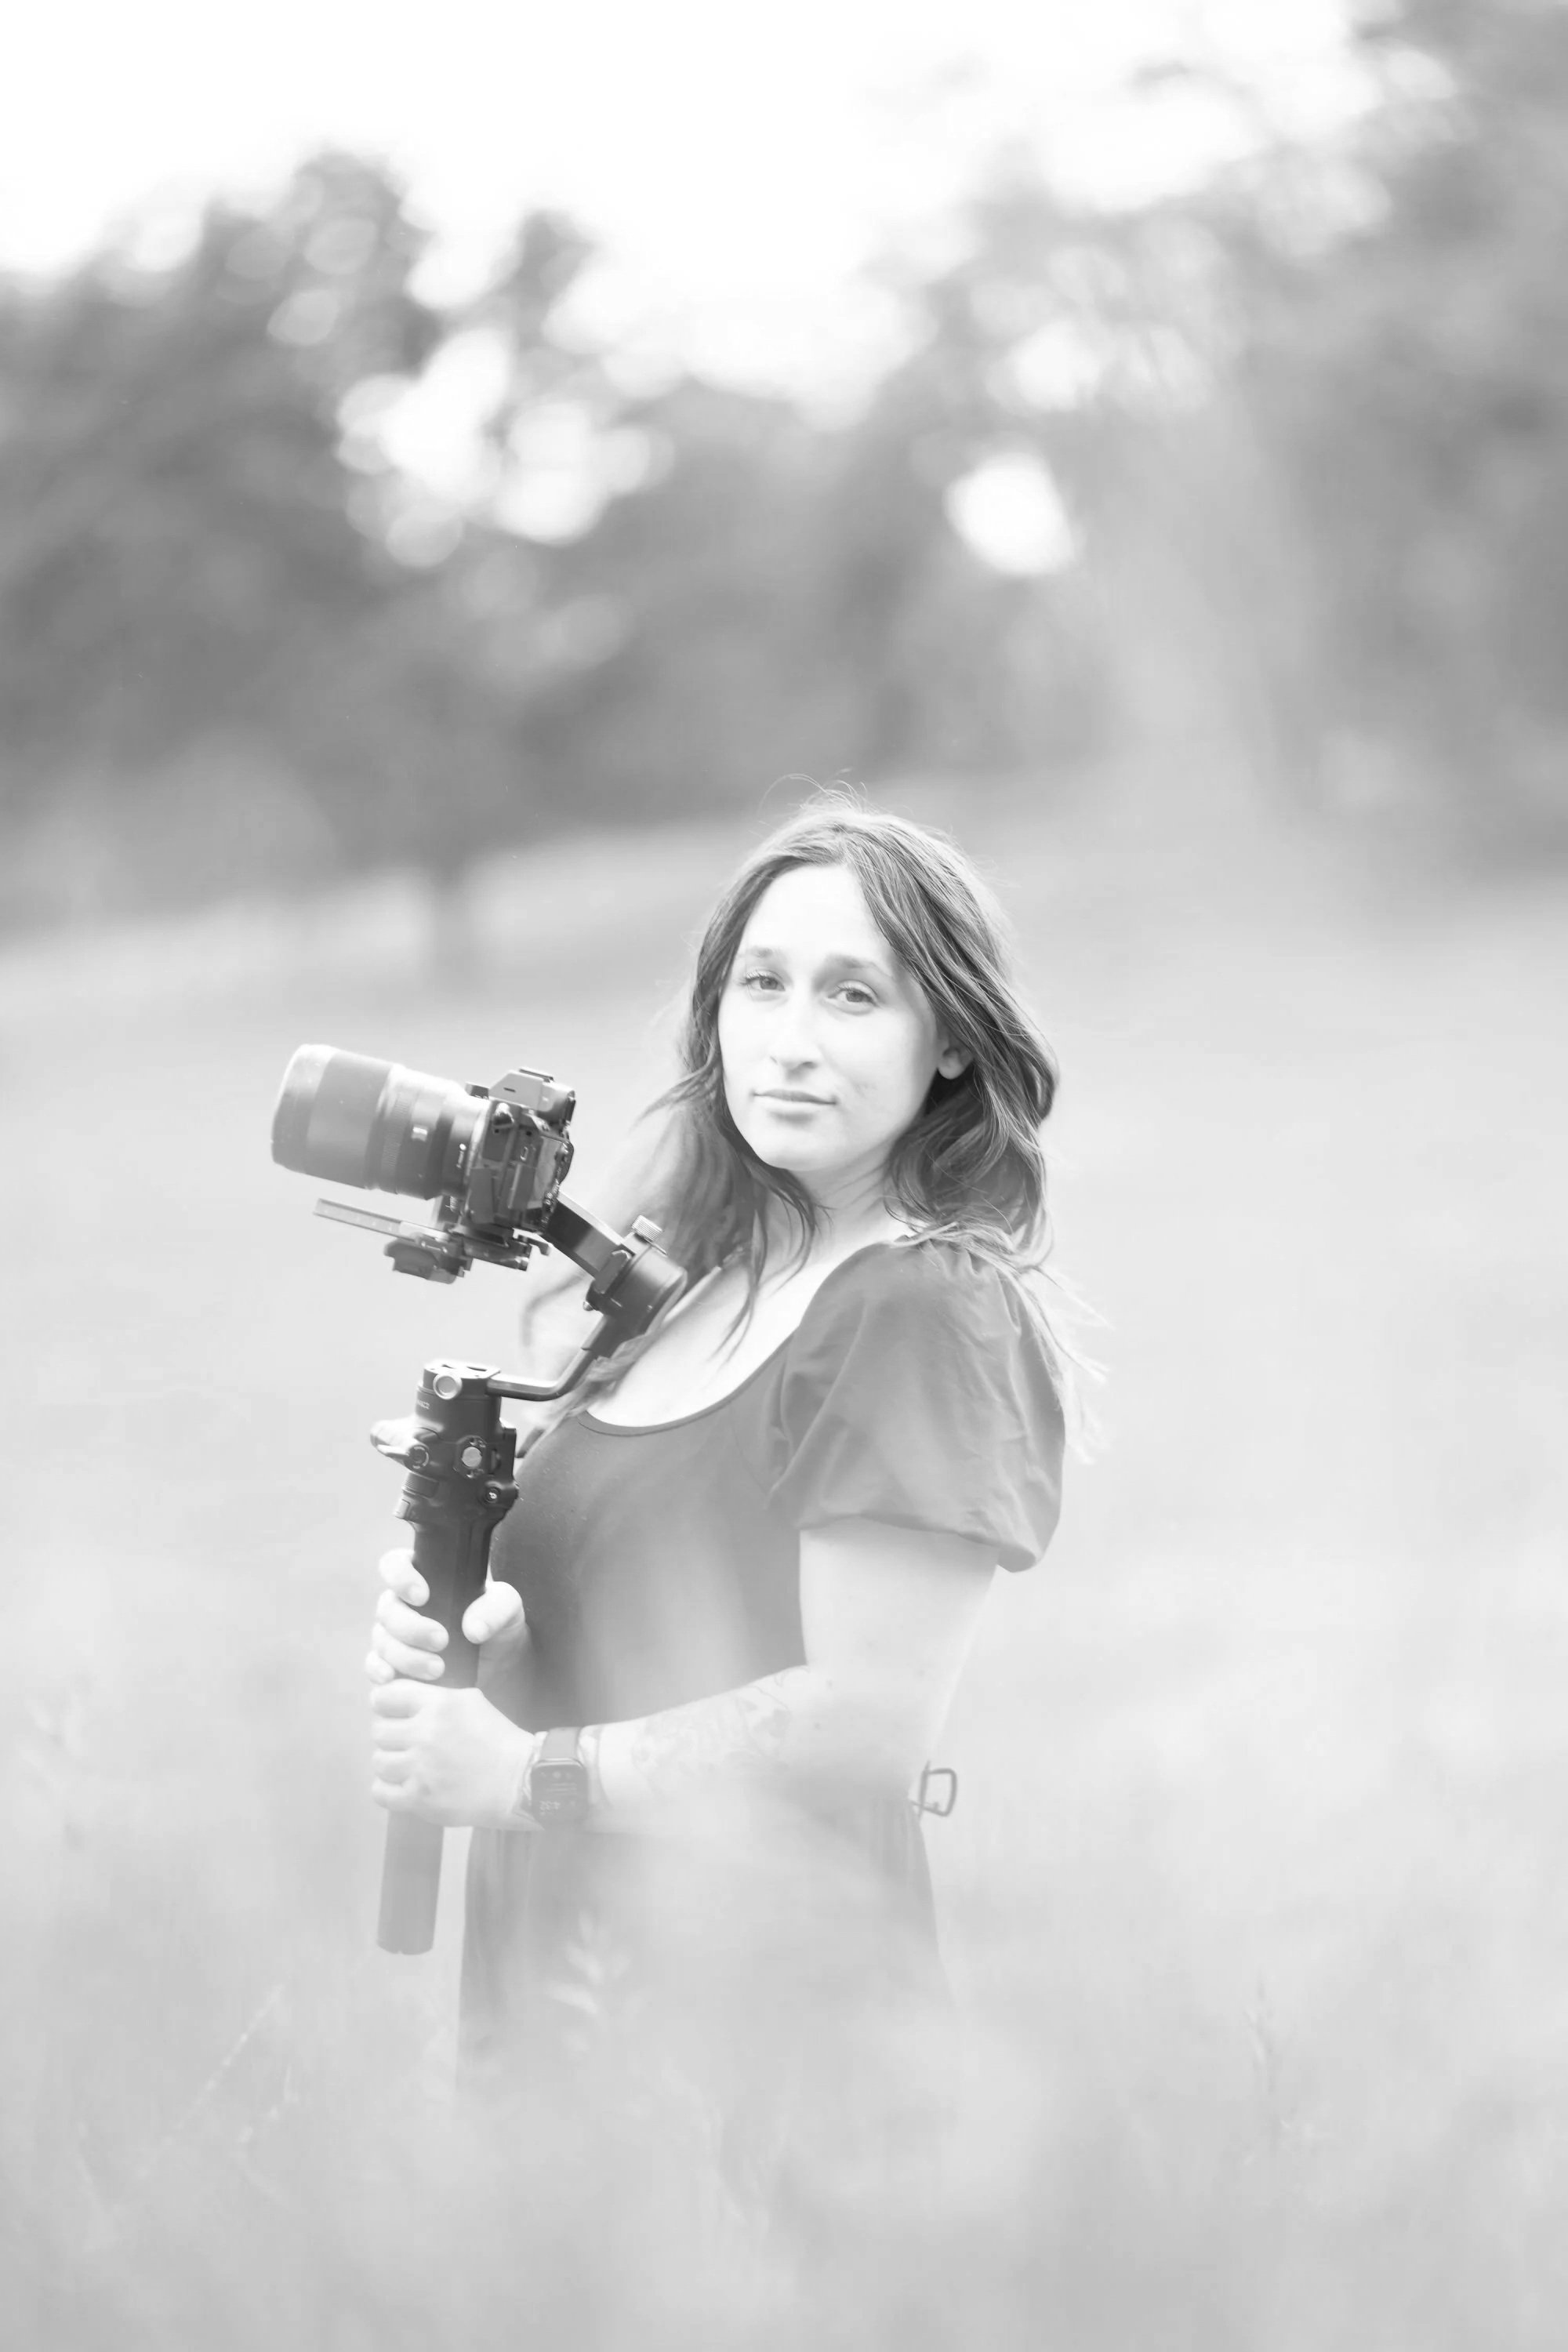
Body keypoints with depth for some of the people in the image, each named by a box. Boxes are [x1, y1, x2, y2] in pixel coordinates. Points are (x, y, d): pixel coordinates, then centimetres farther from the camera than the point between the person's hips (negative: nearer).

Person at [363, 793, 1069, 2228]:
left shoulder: (931, 1314, -12)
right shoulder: (695, 1290, 12)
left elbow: (873, 1718, -18)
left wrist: (530, 1772, -13)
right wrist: (474, 1636, -4)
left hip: (760, 2036, -7)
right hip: (564, 2003, 8)